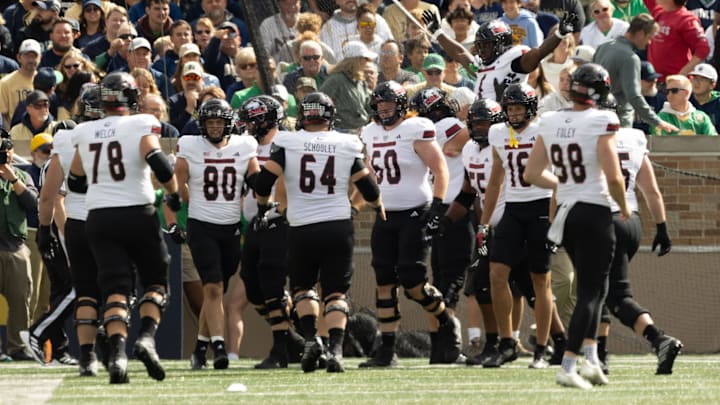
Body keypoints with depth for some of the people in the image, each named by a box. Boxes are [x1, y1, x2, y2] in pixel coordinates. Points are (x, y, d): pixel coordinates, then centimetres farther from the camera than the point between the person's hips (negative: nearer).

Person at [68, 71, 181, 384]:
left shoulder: (84, 134, 9)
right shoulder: (141, 125, -5)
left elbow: (75, 182, 16)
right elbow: (157, 160, -20)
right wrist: (174, 194, -5)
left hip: (99, 218, 3)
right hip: (137, 214, -3)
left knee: (115, 289, 0)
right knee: (155, 282, 11)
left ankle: (117, 350, -19)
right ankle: (146, 337, -12)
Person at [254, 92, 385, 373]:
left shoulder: (287, 144, -2)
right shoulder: (346, 146, 2)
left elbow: (264, 181, -5)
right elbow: (367, 187, 6)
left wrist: (262, 208, 14)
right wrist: (379, 209, 26)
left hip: (302, 230, 0)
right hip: (339, 227, 0)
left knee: (302, 286, 20)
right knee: (336, 292, 7)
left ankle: (310, 338, 0)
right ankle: (335, 348, -11)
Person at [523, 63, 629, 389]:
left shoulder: (550, 123, 5)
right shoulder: (600, 123, -14)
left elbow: (532, 174, 9)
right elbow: (614, 177, -18)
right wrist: (624, 206, 0)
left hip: (566, 213, 6)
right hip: (595, 213, -6)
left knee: (594, 287, 21)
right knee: (591, 291, -1)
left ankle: (591, 358, 14)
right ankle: (568, 366, -7)